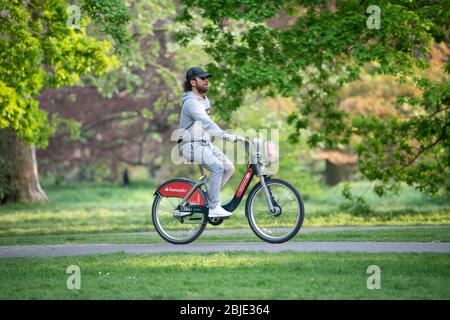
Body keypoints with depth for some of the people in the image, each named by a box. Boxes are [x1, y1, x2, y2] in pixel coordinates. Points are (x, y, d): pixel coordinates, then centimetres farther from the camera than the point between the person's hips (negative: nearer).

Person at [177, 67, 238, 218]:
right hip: (191, 146, -9)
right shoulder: (191, 102, -20)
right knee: (217, 167, -27)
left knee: (229, 167, -4)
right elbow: (207, 123, -35)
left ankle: (208, 198, 9)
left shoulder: (204, 99, 12)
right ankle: (213, 208, -22)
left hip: (205, 143, 9)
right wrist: (225, 135, -45)